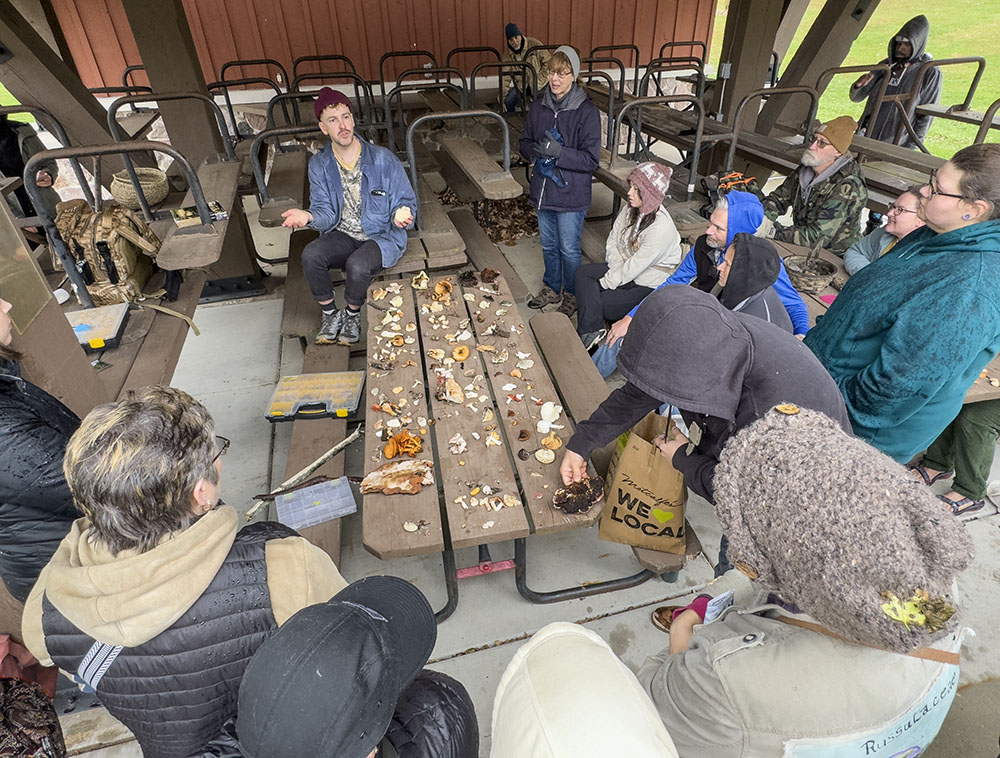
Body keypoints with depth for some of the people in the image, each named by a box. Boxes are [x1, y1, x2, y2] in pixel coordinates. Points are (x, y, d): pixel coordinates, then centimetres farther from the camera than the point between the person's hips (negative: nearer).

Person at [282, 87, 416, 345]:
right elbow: (327, 213, -2)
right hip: (343, 235, 4)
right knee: (310, 255, -27)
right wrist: (309, 217, -27)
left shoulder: (383, 159, -9)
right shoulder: (319, 164, 1)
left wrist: (401, 213, -29)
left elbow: (406, 200, -4)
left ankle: (352, 315, -2)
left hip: (382, 236, -3)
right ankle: (330, 315, -3)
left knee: (357, 265, -35)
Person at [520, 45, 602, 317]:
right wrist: (535, 151, -15)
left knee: (569, 249, 8)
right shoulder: (539, 105, 1)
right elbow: (524, 141, 8)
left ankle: (572, 295, 29)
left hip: (571, 194, -5)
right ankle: (551, 288, 41)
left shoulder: (587, 111, -15)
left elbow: (591, 159, -17)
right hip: (543, 190, 5)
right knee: (548, 245, 20)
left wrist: (559, 152, -29)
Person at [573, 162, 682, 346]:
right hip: (625, 268, 8)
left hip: (649, 285, -8)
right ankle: (589, 334, -19)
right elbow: (612, 242, 3)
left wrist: (605, 283, -17)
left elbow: (634, 267, -25)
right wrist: (618, 270, -13)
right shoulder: (630, 209, -3)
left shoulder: (662, 229, -28)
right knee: (583, 273, -13)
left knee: (599, 304, -21)